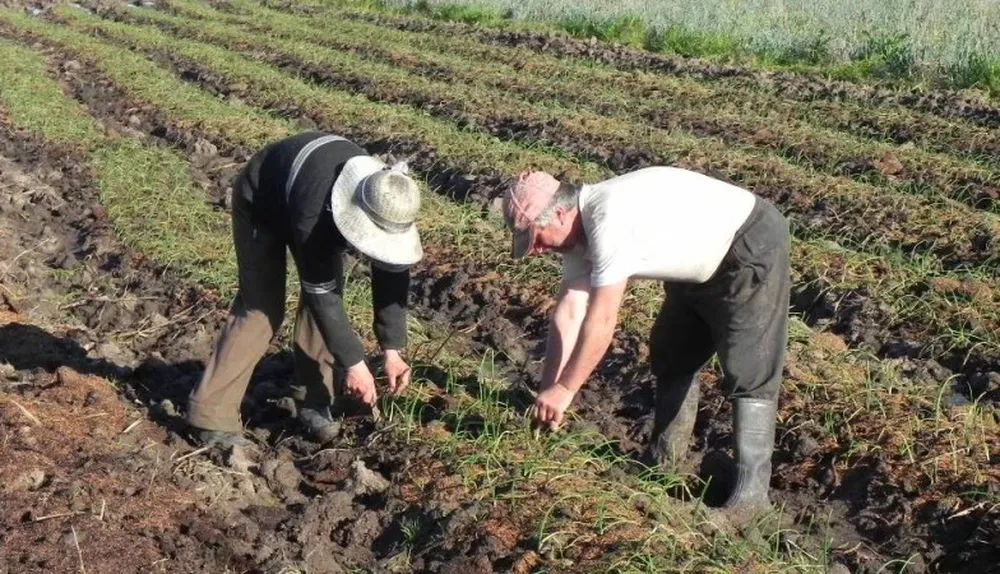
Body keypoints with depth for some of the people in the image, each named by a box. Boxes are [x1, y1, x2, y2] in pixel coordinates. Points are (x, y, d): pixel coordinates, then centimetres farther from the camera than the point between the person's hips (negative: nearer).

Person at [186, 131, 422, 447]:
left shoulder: (389, 204, -29)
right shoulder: (316, 212, -45)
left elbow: (392, 275, -17)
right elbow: (320, 293, -37)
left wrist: (392, 349, -20)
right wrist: (353, 362, -32)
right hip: (260, 202, -5)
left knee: (326, 288, -8)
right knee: (261, 306, -14)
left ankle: (312, 402, 3)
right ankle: (211, 416, -11)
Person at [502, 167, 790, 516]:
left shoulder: (610, 220, -34)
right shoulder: (580, 228, -5)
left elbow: (601, 321, -32)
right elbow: (569, 312, -5)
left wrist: (564, 390, -24)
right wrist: (547, 391, -8)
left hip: (752, 249, -10)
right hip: (702, 265, 10)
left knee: (748, 371, -13)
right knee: (671, 356, 16)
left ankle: (751, 492, -10)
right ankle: (663, 461, 28)